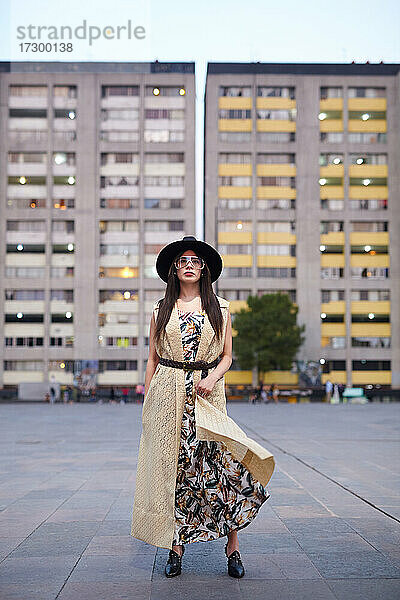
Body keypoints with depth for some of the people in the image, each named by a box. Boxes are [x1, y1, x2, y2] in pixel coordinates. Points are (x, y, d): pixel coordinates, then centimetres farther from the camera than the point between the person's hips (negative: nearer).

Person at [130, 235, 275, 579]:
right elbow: (153, 360, 12)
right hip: (168, 395, 1)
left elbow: (226, 356, 9)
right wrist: (147, 403, 7)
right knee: (172, 468, 0)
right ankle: (176, 547, 10)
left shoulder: (220, 308, 8)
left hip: (207, 394, -1)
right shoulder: (161, 309, 10)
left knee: (220, 464, -8)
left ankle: (233, 547, 2)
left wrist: (213, 377, -11)